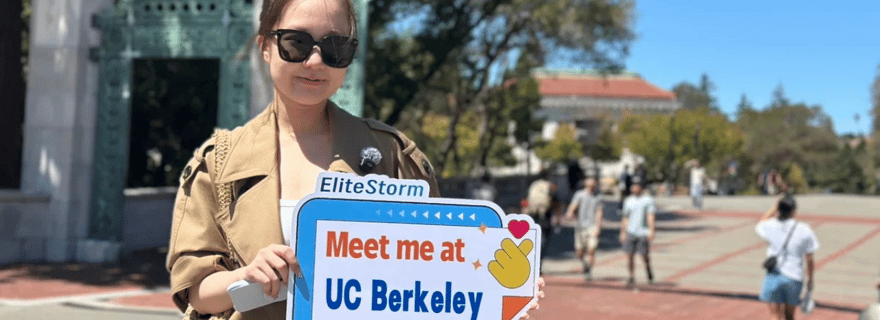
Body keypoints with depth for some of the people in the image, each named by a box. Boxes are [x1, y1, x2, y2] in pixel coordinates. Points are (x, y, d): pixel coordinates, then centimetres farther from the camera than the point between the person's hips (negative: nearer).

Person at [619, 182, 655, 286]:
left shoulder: (648, 199, 0)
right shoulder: (628, 200, 12)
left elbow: (650, 216, -8)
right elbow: (625, 218, 18)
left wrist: (651, 230, -18)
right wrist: (623, 233, 15)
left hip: (643, 233, -3)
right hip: (631, 232, 3)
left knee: (645, 256, 0)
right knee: (630, 255, -2)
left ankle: (648, 270, 29)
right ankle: (631, 277, 9)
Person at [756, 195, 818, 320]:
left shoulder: (770, 226, -4)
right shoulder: (804, 230, -5)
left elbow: (760, 225, 24)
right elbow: (809, 259, 0)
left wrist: (774, 207, 19)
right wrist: (810, 279, 13)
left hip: (773, 276, -1)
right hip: (795, 277, 1)